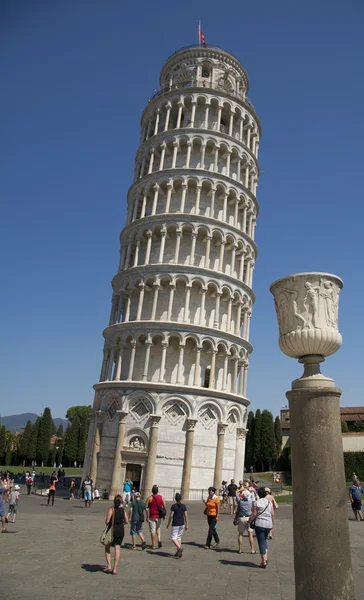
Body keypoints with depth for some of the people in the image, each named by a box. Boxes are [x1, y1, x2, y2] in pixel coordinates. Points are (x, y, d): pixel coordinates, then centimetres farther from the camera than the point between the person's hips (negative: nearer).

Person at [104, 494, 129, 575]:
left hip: (112, 530, -3)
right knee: (117, 549, 7)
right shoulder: (123, 510, 2)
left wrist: (107, 523, 5)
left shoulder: (111, 509, -11)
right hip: (121, 531, 3)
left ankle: (108, 566, 9)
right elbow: (127, 521, 4)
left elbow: (107, 521, -16)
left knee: (107, 547, 15)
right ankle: (114, 569, 6)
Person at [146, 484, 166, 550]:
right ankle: (159, 540, 5)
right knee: (158, 528, 24)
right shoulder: (161, 497, -1)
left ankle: (153, 545, 10)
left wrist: (147, 516, -2)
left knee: (153, 531, 5)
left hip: (152, 517, -3)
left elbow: (147, 508, -9)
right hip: (159, 516, 3)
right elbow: (165, 507, 0)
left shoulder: (149, 498, -8)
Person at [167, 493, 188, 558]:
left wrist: (168, 524, 2)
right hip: (182, 524, 5)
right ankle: (178, 552, 15)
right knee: (179, 537, 16)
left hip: (175, 524, -5)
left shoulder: (173, 506, -12)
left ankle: (179, 548, -19)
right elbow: (186, 516, 0)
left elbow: (171, 516, -10)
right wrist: (187, 525, 8)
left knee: (173, 537, 3)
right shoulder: (184, 506, 0)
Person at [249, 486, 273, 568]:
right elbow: (272, 514, 11)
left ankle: (263, 562, 3)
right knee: (264, 540, 23)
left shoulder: (256, 503, -10)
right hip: (268, 524, 5)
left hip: (259, 524, -5)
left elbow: (253, 514, -11)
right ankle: (266, 558, 15)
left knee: (261, 542, 2)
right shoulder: (270, 503, 6)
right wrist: (272, 524, 23)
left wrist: (249, 522, 1)